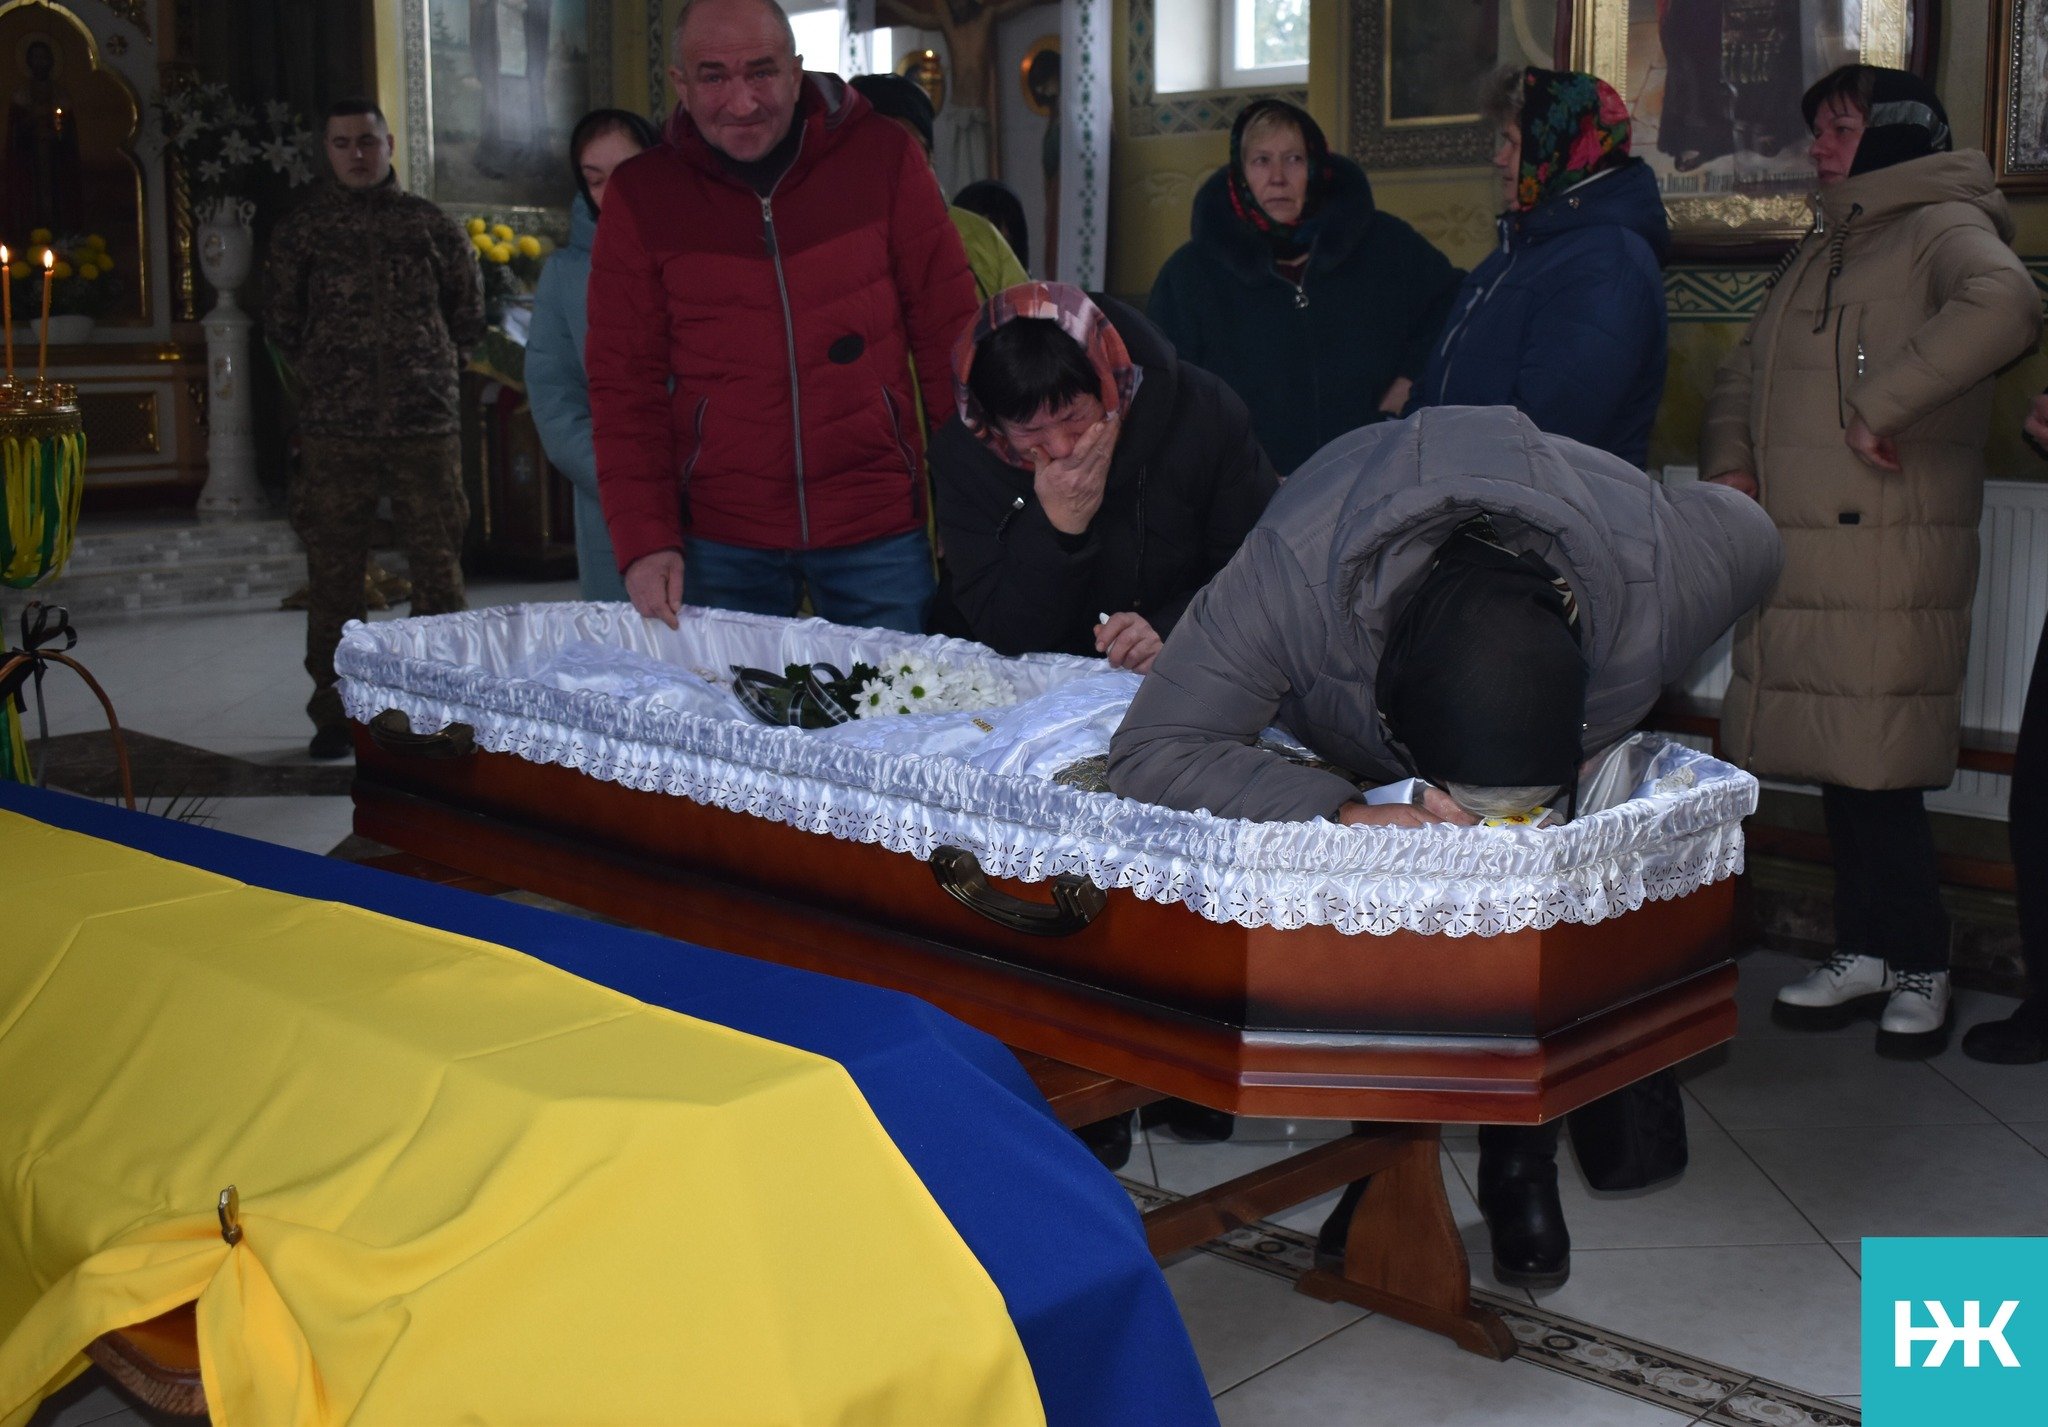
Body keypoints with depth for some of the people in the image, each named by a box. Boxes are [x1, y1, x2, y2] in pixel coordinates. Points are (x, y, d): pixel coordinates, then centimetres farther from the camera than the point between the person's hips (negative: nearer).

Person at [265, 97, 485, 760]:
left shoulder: (432, 225, 9)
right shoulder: (304, 228, 9)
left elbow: (470, 315, 16)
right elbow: (281, 321, 16)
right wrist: (329, 372, 13)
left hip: (427, 422, 0)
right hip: (332, 430, 0)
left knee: (438, 569, 1)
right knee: (333, 575, 3)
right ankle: (333, 716, 12)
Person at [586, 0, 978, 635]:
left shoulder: (882, 158, -1)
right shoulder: (640, 195, 1)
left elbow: (947, 334, 1)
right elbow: (624, 385, 1)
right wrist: (644, 540, -9)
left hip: (880, 530, 0)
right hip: (720, 545, 0)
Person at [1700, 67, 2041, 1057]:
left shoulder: (1944, 227, -3)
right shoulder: (1818, 254, 23)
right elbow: (1742, 376, 30)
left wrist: (1882, 406, -23)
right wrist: (1730, 463, 10)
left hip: (1889, 563, -7)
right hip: (1797, 559, 8)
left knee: (1878, 770, -5)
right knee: (1837, 763, 11)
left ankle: (1920, 968, 11)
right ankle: (1866, 954, 22)